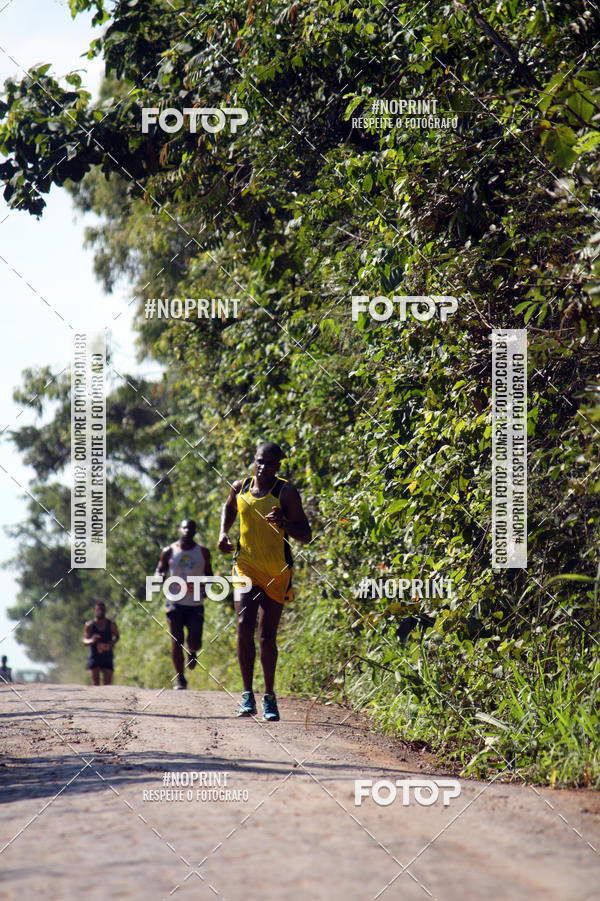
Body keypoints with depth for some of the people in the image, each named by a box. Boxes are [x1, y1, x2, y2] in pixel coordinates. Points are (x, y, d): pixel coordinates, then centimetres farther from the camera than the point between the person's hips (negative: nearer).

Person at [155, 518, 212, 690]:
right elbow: (159, 571, 10)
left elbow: (208, 573, 15)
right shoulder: (169, 552, 3)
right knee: (176, 643, -6)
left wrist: (206, 587, -6)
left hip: (196, 604, 1)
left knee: (195, 643, -9)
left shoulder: (203, 552, 6)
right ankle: (180, 679, 6)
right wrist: (161, 577, -14)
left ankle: (192, 652, 30)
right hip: (175, 603, -1)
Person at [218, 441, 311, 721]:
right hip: (246, 565, 2)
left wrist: (283, 523, -25)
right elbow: (229, 508, 29)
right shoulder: (240, 487, 4)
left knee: (267, 636, 2)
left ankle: (269, 697, 18)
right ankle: (247, 694, -11)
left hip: (277, 572, -2)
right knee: (244, 626, -17)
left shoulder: (286, 493, -6)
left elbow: (305, 536, -7)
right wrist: (223, 532, 12)